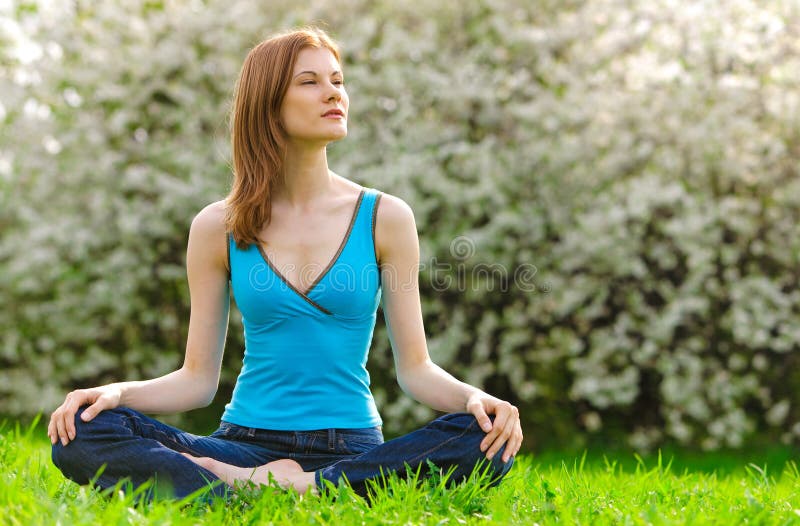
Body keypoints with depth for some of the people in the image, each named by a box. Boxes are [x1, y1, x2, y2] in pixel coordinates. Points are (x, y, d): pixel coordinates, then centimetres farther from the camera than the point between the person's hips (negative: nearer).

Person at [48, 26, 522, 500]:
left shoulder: (384, 218, 4)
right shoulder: (217, 228, 5)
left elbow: (415, 368, 4)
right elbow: (198, 378, 6)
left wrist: (475, 397, -18)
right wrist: (115, 393, -13)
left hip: (351, 450, 0)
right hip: (247, 443, 0)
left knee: (487, 437, -30)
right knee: (81, 435, -24)